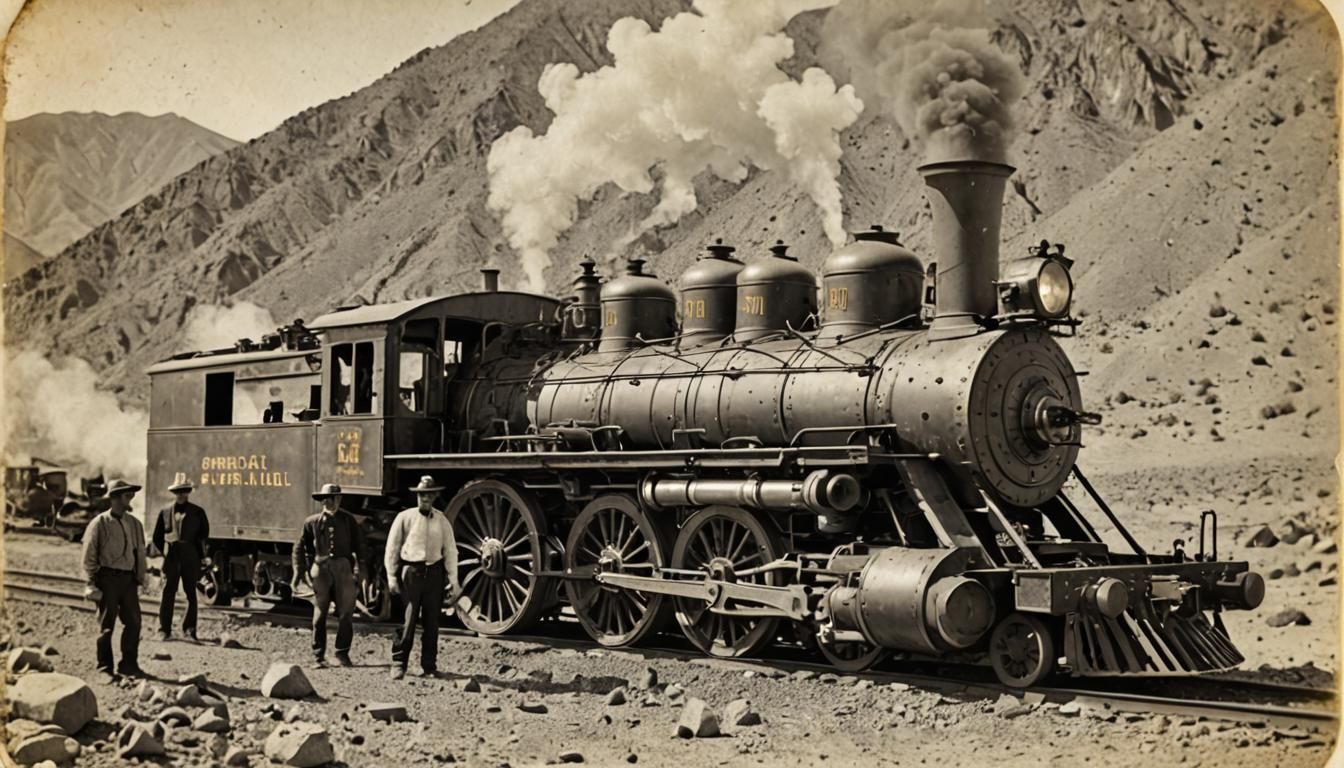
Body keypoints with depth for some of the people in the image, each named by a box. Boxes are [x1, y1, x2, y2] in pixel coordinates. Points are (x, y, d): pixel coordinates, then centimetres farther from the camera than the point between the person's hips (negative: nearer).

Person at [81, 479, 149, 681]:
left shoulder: (135, 524, 10)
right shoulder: (99, 524, -6)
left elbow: (140, 553, 15)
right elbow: (89, 556, -4)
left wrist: (140, 579, 11)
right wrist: (91, 584, -7)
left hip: (128, 577, 5)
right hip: (108, 578, -5)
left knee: (133, 622, 3)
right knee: (106, 624, 1)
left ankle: (129, 665, 15)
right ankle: (104, 668, 11)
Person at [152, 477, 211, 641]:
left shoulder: (197, 512, 5)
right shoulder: (165, 512, 8)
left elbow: (203, 535, 7)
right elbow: (157, 538, 14)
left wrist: (200, 555, 1)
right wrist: (166, 553, 9)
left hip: (191, 559, 0)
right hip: (171, 558, 0)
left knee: (191, 593, 5)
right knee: (168, 592, -4)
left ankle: (189, 628, 13)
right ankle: (164, 629, -1)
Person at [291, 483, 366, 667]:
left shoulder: (348, 520, 8)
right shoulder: (312, 522, 5)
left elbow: (358, 544, 11)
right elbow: (300, 547, 9)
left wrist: (360, 566, 0)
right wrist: (299, 572, 4)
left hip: (343, 568, 1)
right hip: (321, 569, 0)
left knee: (346, 613, -2)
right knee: (319, 614, 4)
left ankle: (342, 653, 8)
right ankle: (318, 656, 10)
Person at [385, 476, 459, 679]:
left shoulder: (442, 521, 9)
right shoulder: (404, 518, 2)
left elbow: (450, 551, 10)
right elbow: (392, 548, 4)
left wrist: (453, 580, 6)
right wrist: (391, 577, 0)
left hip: (434, 573, 3)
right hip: (411, 571, -3)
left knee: (432, 622, 6)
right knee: (408, 620, -7)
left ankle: (429, 666, 15)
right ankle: (398, 664, 4)